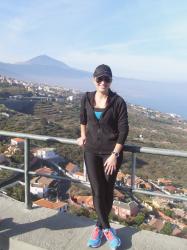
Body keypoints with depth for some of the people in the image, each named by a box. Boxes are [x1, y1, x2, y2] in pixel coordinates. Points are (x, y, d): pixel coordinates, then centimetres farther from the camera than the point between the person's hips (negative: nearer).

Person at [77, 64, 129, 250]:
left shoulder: (118, 102, -12)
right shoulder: (86, 98, -2)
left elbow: (123, 130, -12)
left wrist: (114, 155, -15)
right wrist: (83, 136, 18)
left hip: (112, 151, -2)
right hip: (91, 151, 3)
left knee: (107, 191, 8)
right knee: (97, 191, 2)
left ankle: (99, 226, 29)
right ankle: (107, 229, 20)